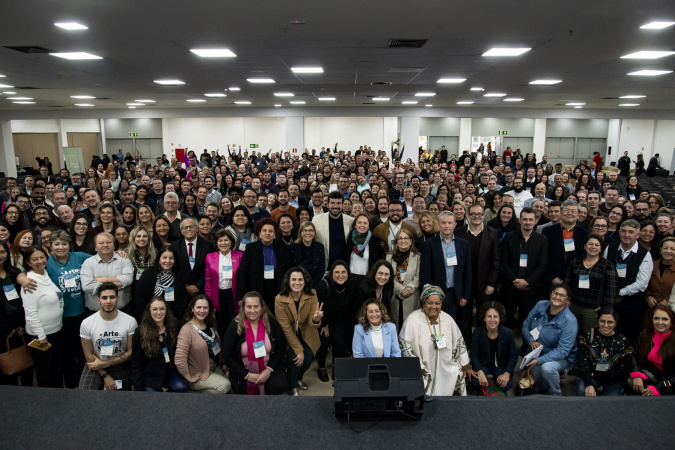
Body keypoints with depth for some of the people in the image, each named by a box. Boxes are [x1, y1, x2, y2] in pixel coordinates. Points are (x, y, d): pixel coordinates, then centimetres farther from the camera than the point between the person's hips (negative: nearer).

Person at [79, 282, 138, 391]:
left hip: (120, 366, 1)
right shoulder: (87, 323, -8)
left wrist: (103, 364, -11)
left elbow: (130, 352, -6)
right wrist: (105, 376, -8)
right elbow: (89, 355, -2)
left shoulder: (130, 321, -11)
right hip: (95, 366, 0)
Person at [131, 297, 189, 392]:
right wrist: (138, 388, -7)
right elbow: (136, 362, -4)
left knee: (183, 387, -24)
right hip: (150, 374, -2)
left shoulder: (173, 328, 2)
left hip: (170, 370, 2)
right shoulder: (140, 332, -7)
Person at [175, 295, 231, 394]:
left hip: (215, 367, 8)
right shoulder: (187, 330, -20)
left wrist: (222, 363, 12)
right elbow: (179, 360, -26)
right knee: (225, 385, -21)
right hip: (199, 374, -8)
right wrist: (190, 378, -17)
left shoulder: (210, 325, 5)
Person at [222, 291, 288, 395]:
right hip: (244, 372, 0)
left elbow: (281, 348, 0)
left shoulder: (271, 322, -5)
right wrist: (247, 375, -14)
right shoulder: (235, 326, -9)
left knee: (279, 385, -25)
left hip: (269, 368, 1)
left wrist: (269, 369, -12)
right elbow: (227, 356, -7)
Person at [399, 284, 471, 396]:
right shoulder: (413, 319, -10)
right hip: (424, 370, -5)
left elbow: (459, 342, 16)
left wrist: (465, 366, 16)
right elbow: (404, 345, -10)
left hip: (446, 369, 5)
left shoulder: (448, 319, 6)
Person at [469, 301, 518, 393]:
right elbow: (474, 355, -10)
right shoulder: (477, 333, -16)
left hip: (501, 365, 2)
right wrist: (480, 372, -25)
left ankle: (496, 378, 13)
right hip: (483, 364, -1)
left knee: (507, 385, -22)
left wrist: (507, 373, -17)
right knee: (476, 382, -28)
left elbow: (513, 356, -5)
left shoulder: (508, 333, -14)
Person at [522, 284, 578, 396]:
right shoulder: (540, 305, -6)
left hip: (562, 358, -3)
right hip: (537, 352, 3)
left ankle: (556, 394, -5)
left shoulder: (569, 320, -21)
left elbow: (562, 351, -24)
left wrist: (539, 360, -30)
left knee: (547, 367, -34)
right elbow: (525, 325, 4)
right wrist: (531, 341, -15)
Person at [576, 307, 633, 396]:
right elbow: (583, 361, -9)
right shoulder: (587, 334, -2)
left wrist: (596, 375, -11)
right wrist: (589, 385, -23)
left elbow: (622, 370, -2)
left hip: (614, 380, 0)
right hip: (589, 376, 0)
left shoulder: (623, 342, 1)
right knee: (582, 391, -30)